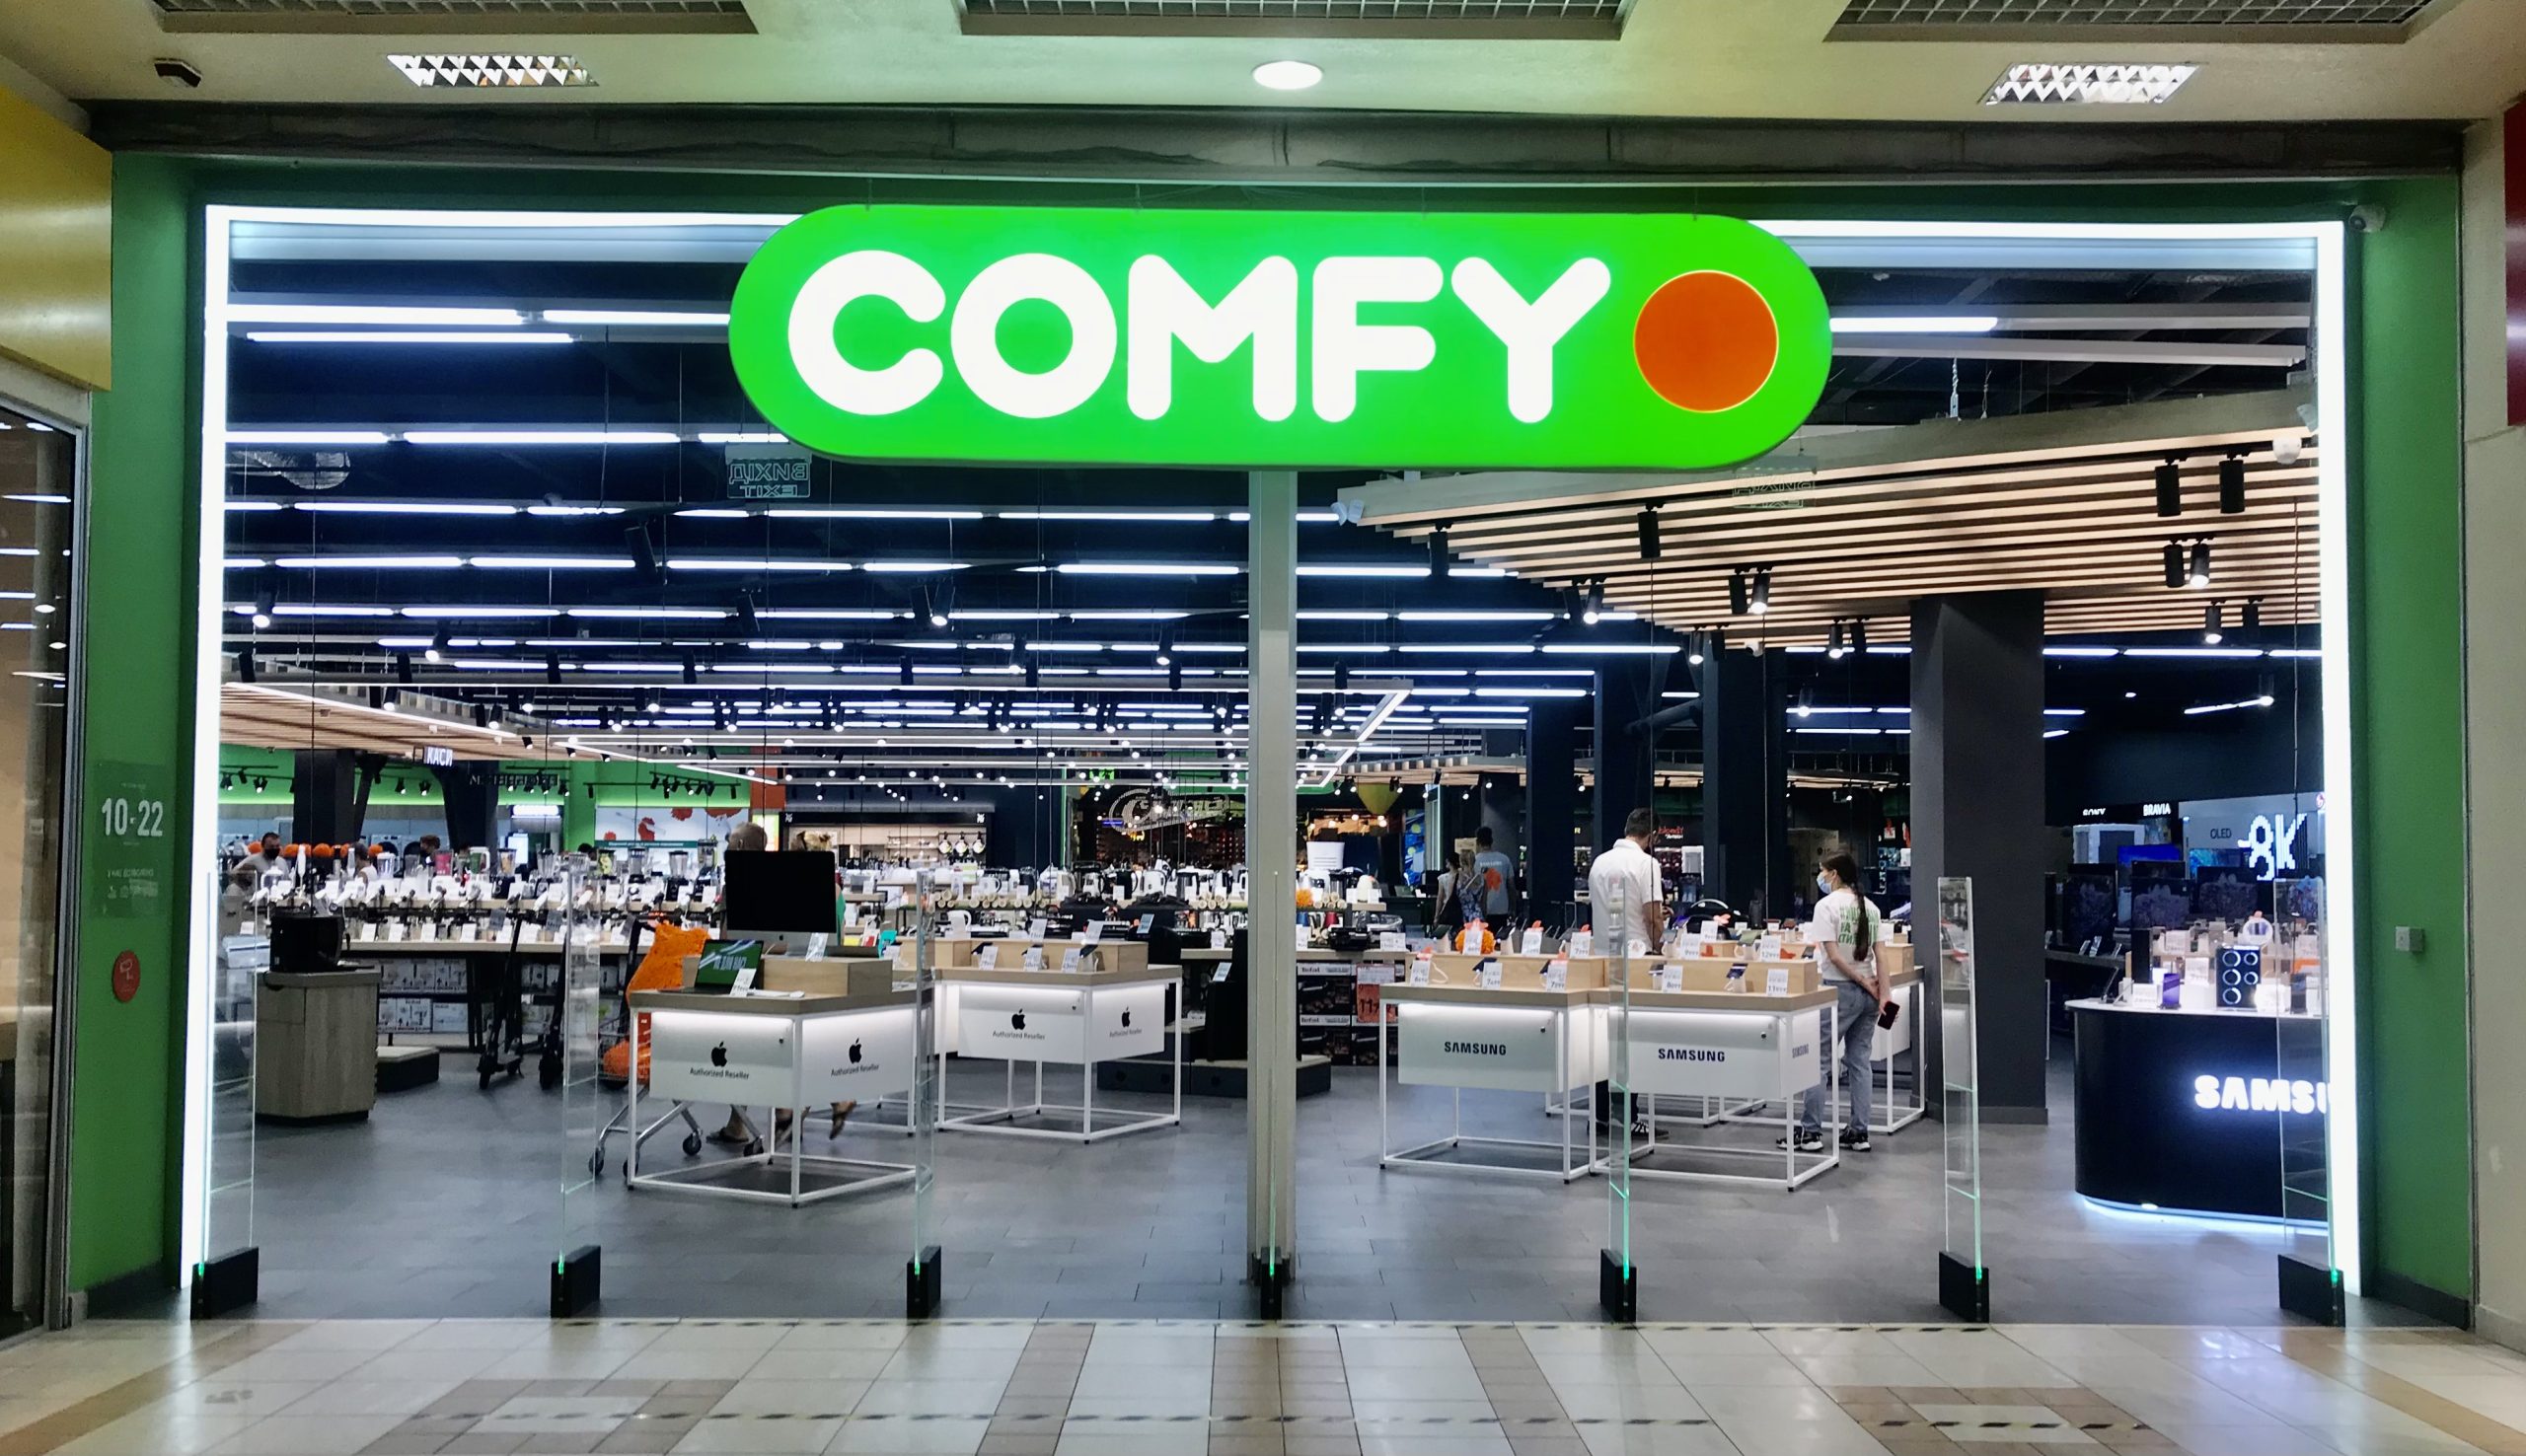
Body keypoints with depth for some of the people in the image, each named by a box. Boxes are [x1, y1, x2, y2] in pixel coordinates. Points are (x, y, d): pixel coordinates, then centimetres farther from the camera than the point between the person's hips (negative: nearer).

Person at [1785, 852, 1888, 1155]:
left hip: (1840, 990, -7)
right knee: (1859, 1062, 10)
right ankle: (1859, 1133, 11)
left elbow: (1833, 954, -15)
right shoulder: (1870, 907, 10)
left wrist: (1864, 983, -9)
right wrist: (1883, 992, 2)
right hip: (1868, 993, 7)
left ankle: (1810, 1132, -1)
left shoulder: (1827, 905, -10)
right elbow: (1880, 954, 5)